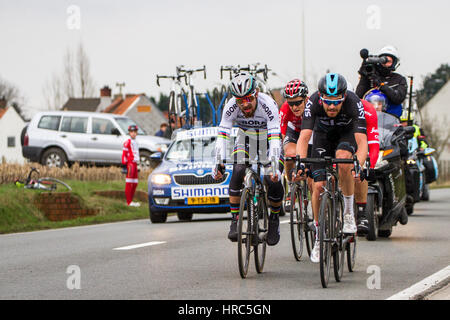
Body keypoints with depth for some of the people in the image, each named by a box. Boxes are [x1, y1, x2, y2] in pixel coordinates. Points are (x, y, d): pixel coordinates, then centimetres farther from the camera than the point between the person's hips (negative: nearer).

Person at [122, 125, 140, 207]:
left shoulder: (135, 143, 18)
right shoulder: (127, 142, -8)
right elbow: (124, 154, -11)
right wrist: (124, 164, -15)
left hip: (135, 163, 9)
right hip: (130, 164, -9)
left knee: (135, 183, 10)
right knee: (129, 183, -8)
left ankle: (131, 201, 16)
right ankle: (129, 202, -8)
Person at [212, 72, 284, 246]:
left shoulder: (268, 105, -35)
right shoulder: (231, 107, -27)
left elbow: (275, 138, -41)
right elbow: (222, 135, -28)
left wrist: (274, 166, -53)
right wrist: (219, 163, -41)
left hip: (268, 139, -2)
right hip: (246, 139, 2)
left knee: (273, 179, -21)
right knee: (238, 171, -26)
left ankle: (274, 219, 7)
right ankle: (234, 221, -17)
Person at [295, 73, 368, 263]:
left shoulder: (353, 103, -36)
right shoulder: (313, 103, -33)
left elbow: (362, 142, -42)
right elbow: (304, 137, -38)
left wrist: (358, 165, -58)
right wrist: (301, 163, -54)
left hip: (347, 133, -2)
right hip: (323, 134, 2)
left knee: (343, 159, -35)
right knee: (318, 186, -10)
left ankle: (349, 212, -16)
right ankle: (319, 237, 8)